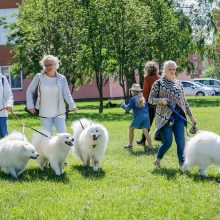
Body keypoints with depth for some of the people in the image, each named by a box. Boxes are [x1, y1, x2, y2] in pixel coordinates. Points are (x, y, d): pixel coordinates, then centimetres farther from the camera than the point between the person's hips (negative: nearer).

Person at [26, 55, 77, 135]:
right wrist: (30, 106, -2)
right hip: (44, 113, 0)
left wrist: (72, 106, -24)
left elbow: (67, 94, -7)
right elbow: (30, 91, 7)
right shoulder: (39, 77, -3)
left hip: (59, 113, 0)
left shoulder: (61, 78, -3)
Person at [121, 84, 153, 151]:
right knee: (145, 131, -2)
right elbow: (147, 108, 20)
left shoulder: (133, 99, -1)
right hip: (146, 116, 4)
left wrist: (123, 105, 18)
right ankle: (150, 146, -17)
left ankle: (130, 145, 22)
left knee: (131, 128, 17)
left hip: (138, 117, -4)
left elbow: (128, 108, 0)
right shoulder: (143, 98, 16)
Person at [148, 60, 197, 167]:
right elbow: (150, 99, 0)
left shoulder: (179, 84, 14)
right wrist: (161, 100, -19)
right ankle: (158, 160, 21)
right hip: (165, 117, -4)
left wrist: (191, 116, 16)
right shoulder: (158, 83, 0)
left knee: (181, 141, -5)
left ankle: (182, 163, 1)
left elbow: (184, 101, 18)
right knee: (168, 142, -4)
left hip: (178, 116, 4)